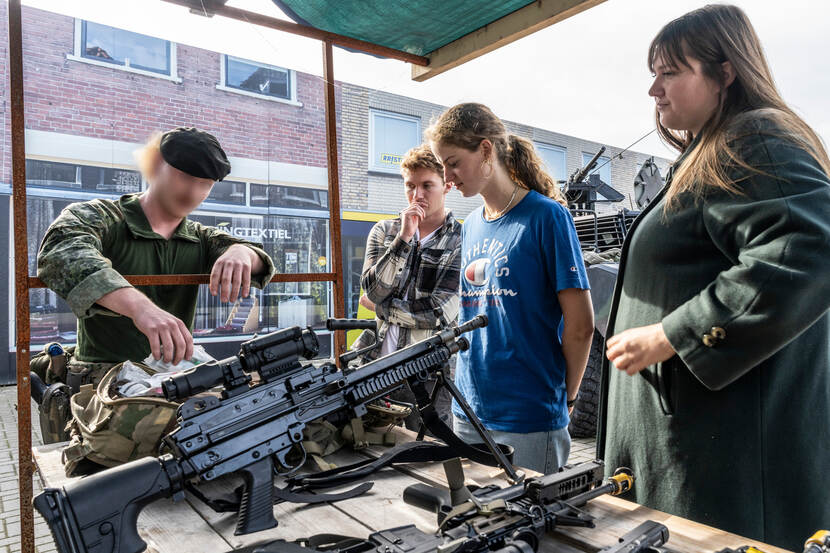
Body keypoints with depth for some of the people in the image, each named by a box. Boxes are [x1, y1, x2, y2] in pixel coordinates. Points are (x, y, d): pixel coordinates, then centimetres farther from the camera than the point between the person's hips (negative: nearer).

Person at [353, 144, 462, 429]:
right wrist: (404, 237, -13)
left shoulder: (461, 242, -5)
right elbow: (373, 289, -6)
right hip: (374, 364, 3)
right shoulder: (384, 231, 9)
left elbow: (440, 314, -12)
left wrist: (381, 305, -3)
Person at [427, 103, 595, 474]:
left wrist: (566, 396, -1)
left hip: (530, 419, -6)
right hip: (468, 412, 7)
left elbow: (580, 324, -12)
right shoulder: (471, 226, 9)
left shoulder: (545, 215, -12)